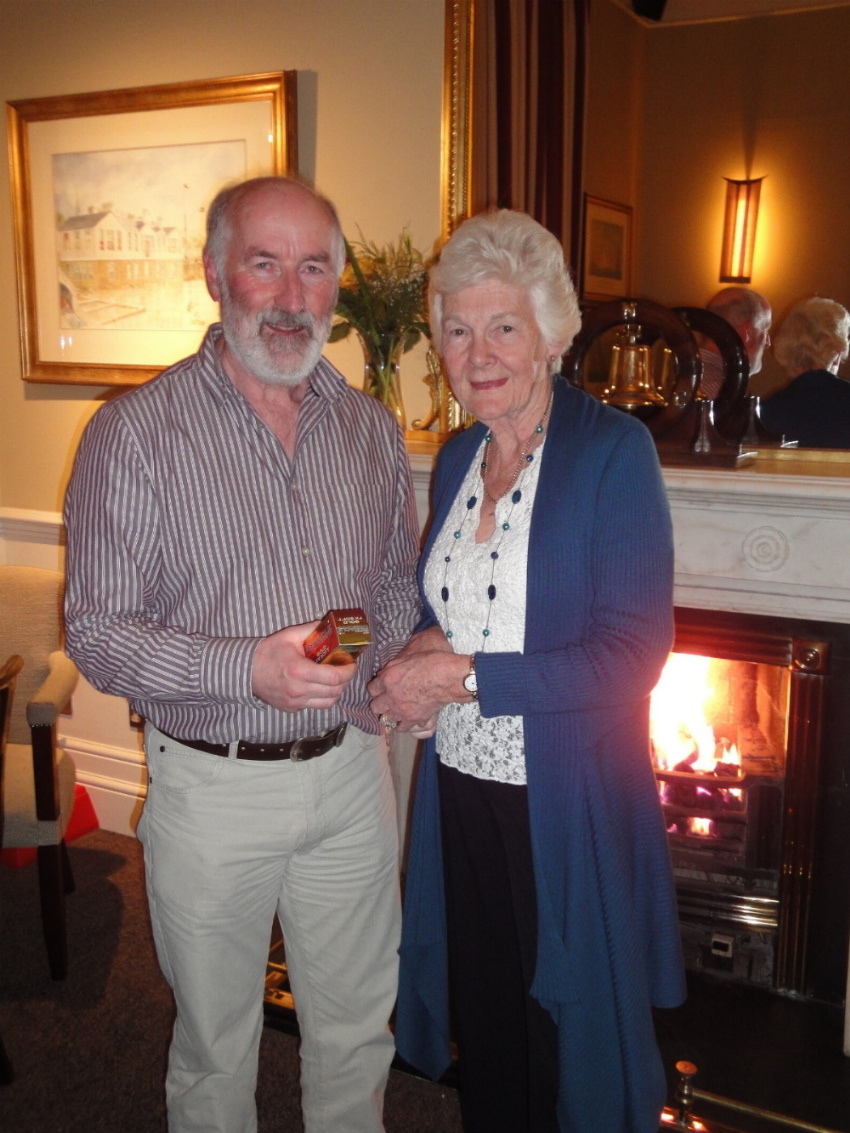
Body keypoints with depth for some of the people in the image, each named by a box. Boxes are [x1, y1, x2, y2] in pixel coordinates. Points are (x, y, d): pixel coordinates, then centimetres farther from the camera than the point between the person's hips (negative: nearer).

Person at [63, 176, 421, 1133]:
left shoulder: (372, 430, 4)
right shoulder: (136, 432, -11)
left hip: (351, 771, 4)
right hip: (213, 788, -3)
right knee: (216, 1048, 18)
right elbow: (95, 631, -13)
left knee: (357, 1032, 21)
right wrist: (249, 669, -25)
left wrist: (390, 664, -5)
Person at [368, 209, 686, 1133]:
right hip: (463, 783, 6)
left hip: (567, 803, -5)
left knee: (569, 1028, 13)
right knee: (483, 1019, 20)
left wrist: (467, 678, -19)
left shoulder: (613, 450, -14)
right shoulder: (456, 458, 6)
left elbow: (633, 654, -18)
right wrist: (416, 659, -5)